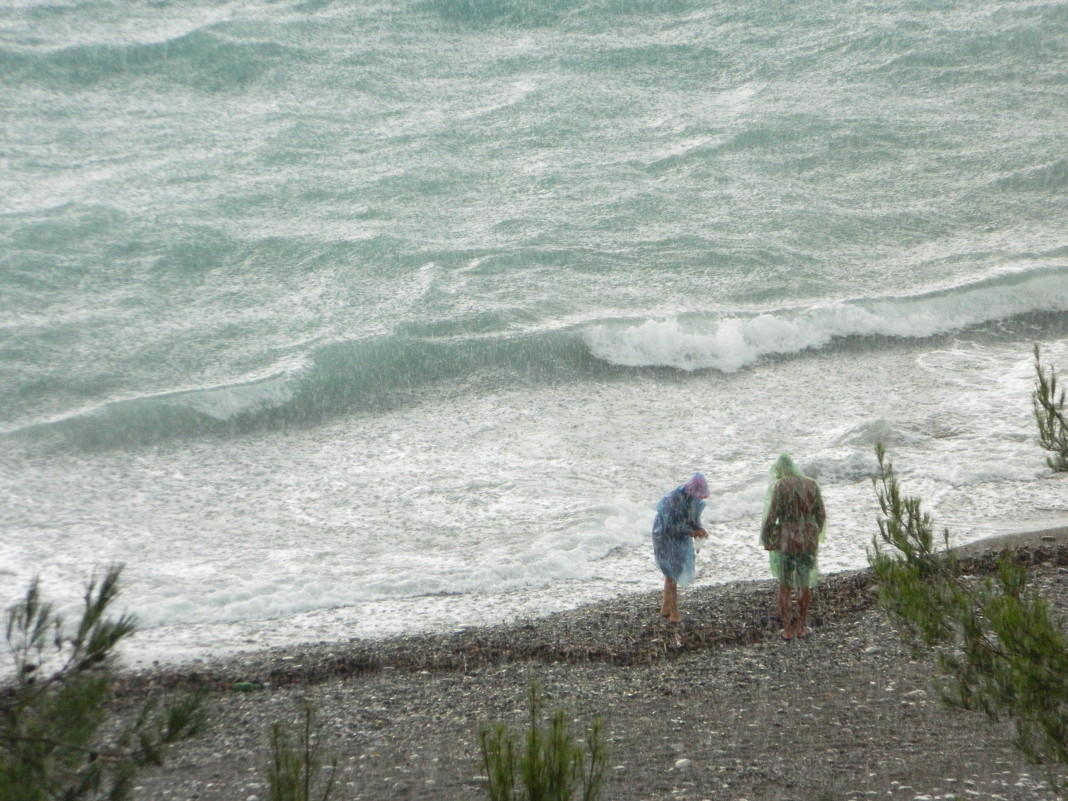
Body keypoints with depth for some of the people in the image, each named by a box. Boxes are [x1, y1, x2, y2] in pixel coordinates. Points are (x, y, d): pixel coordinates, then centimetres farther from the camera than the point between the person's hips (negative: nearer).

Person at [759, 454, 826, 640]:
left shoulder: (779, 486, -10)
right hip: (809, 540, 3)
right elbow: (821, 515, 7)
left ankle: (787, 629, 11)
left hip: (786, 541, -3)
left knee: (785, 586, 9)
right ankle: (801, 626, 21)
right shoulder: (811, 484, 3)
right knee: (805, 584, 15)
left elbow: (771, 515, -12)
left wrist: (765, 540, 0)